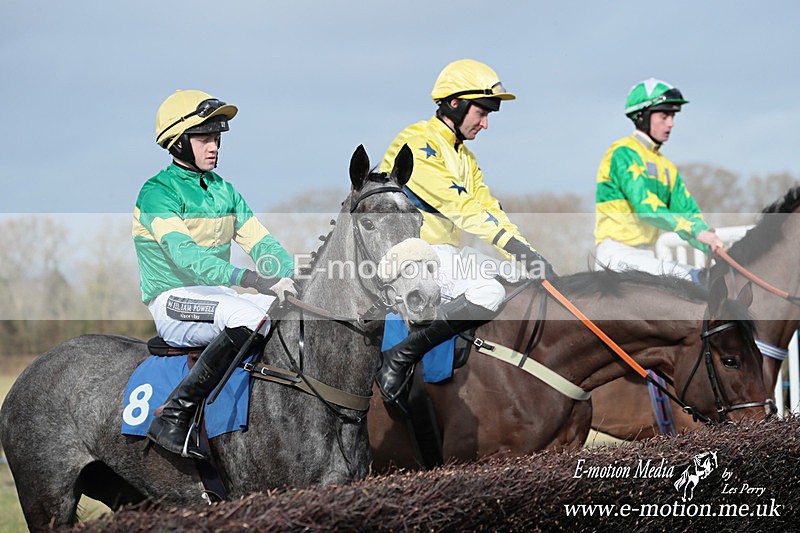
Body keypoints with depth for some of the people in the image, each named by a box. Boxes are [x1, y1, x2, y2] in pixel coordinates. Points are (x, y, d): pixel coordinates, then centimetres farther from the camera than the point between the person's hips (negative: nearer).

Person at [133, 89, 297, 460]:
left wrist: (295, 275, -14)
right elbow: (184, 254, -25)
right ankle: (173, 417, -31)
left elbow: (260, 242, 8)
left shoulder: (223, 189, 15)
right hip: (175, 303, -7)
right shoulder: (158, 192, -10)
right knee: (248, 316, -35)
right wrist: (249, 279, -37)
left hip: (220, 296, 8)